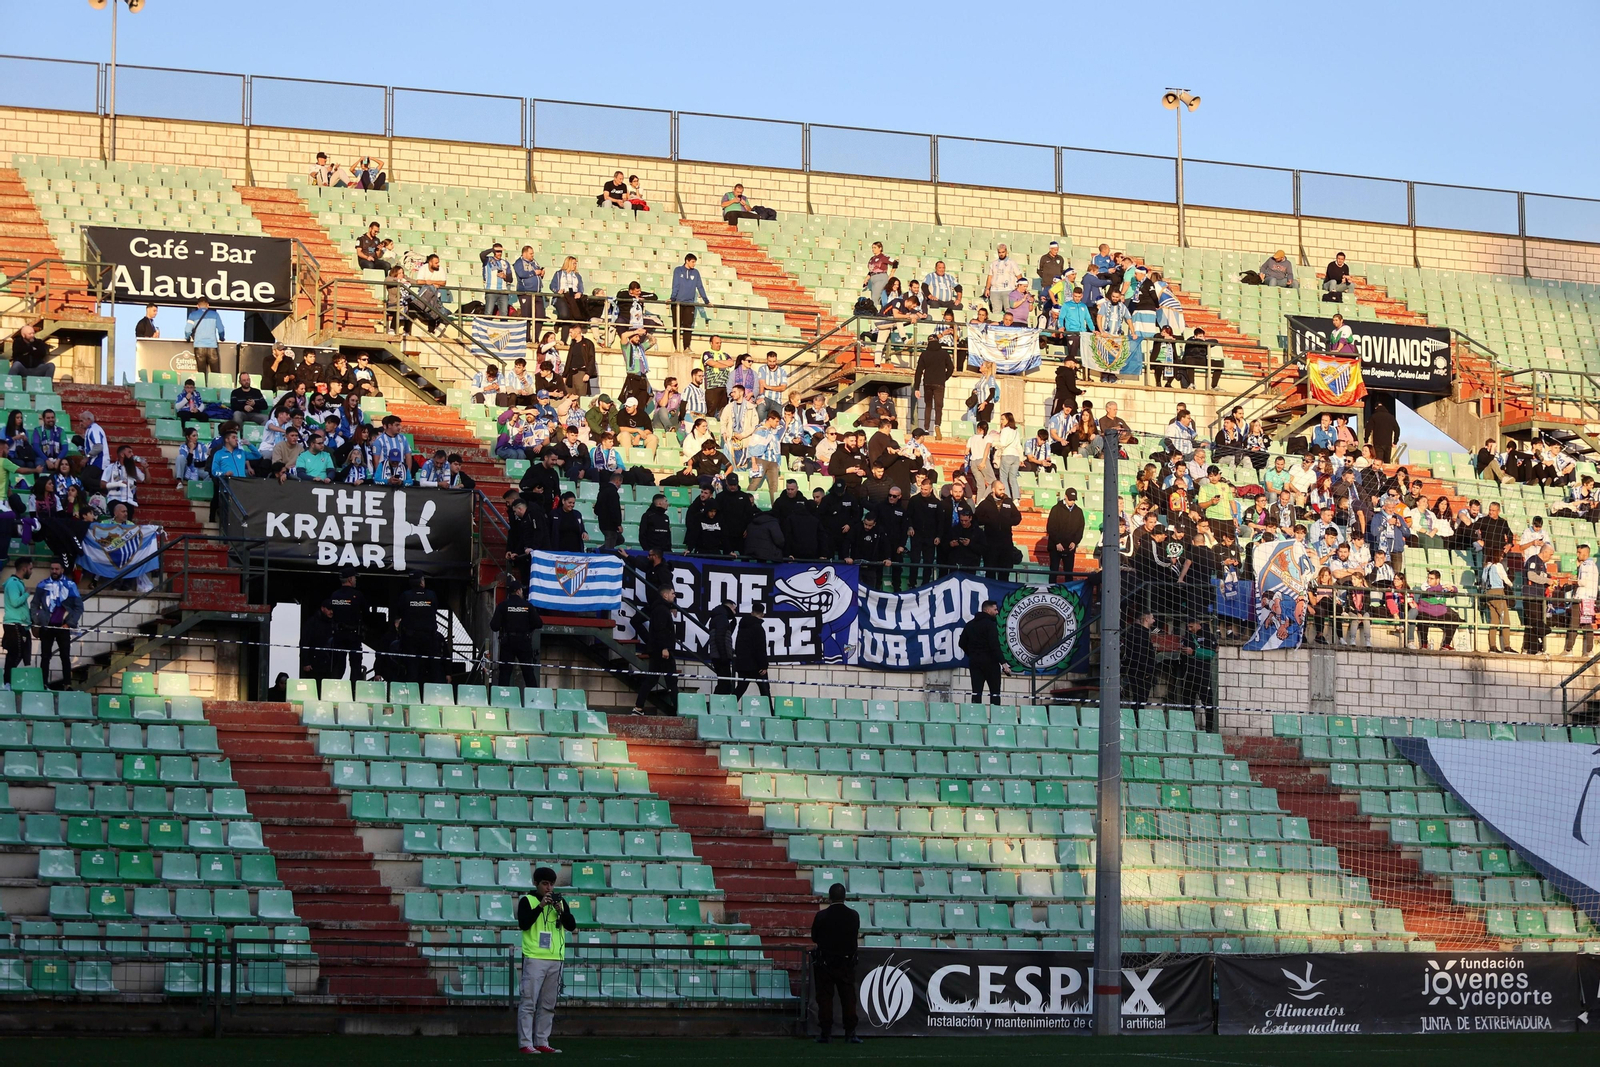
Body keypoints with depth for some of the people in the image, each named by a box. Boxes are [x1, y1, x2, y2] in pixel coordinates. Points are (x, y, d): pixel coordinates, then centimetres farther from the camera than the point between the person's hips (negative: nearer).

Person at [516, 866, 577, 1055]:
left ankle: (542, 1042, 12)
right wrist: (540, 906, -17)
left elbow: (572, 926, 6)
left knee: (548, 1005, 8)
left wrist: (560, 910, -9)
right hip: (534, 958, -5)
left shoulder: (560, 902, 14)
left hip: (555, 960, 5)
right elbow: (523, 923, -12)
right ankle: (525, 1043, -8)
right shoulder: (527, 901, 1)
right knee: (529, 1002, -7)